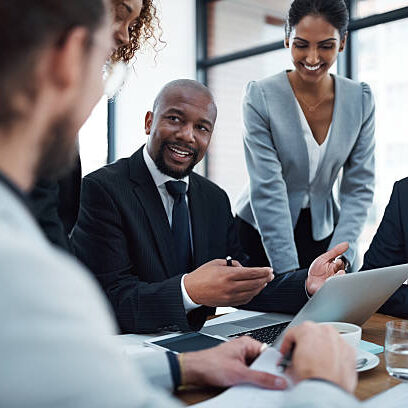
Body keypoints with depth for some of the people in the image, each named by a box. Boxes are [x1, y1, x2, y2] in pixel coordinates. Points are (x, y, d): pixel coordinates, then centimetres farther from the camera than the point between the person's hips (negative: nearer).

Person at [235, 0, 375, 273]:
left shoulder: (361, 100, -5)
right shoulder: (260, 96, -16)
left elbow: (359, 188, -5)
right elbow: (267, 189, -21)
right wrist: (291, 273, -24)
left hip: (323, 229, 3)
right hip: (261, 231, -2)